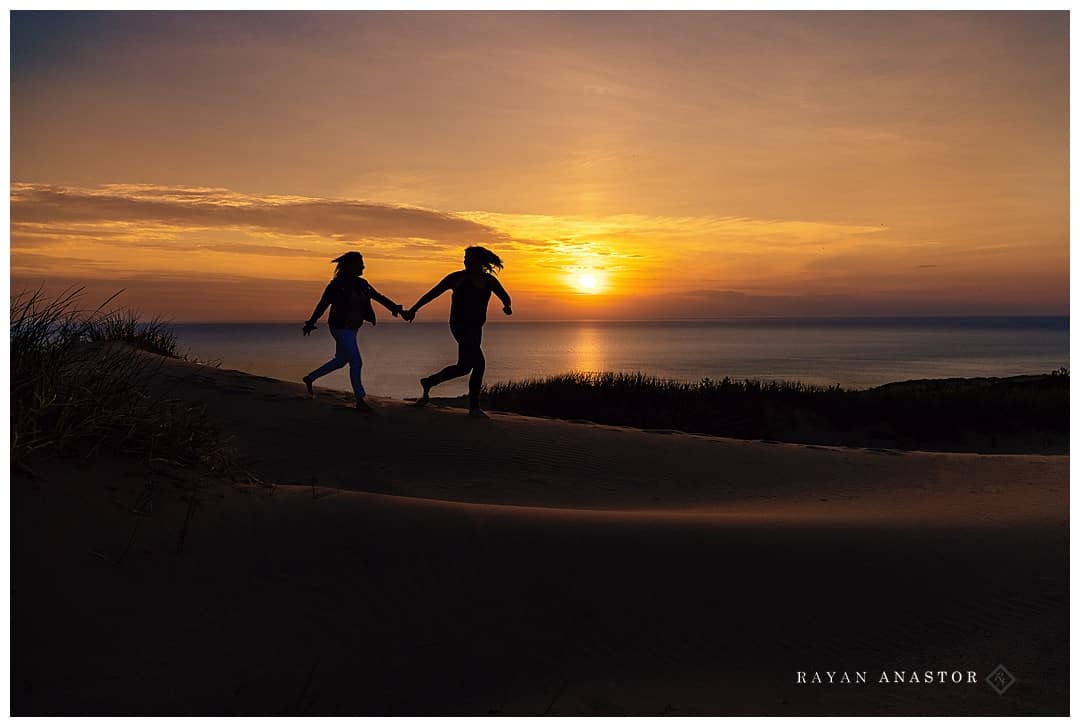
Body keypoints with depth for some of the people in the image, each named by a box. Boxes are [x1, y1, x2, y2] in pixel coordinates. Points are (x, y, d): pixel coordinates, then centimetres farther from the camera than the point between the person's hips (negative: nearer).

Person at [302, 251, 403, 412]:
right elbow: (323, 304, -11)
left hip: (351, 329, 9)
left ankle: (310, 378, 39)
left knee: (340, 361, 21)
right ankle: (360, 400, -3)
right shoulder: (337, 284, -15)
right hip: (341, 328, -9)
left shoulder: (361, 284, 6)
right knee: (356, 362, -11)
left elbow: (378, 297, 5)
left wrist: (395, 308, -8)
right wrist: (311, 323, -9)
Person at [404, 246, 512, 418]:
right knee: (478, 363, -18)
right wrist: (413, 309, 1)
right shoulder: (457, 278, -4)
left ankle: (428, 383, 28)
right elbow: (433, 293, 1)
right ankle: (474, 407, -10)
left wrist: (507, 306, -5)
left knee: (464, 367, 10)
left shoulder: (489, 280, 8)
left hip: (476, 328, 6)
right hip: (460, 325, -6)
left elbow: (505, 296, 19)